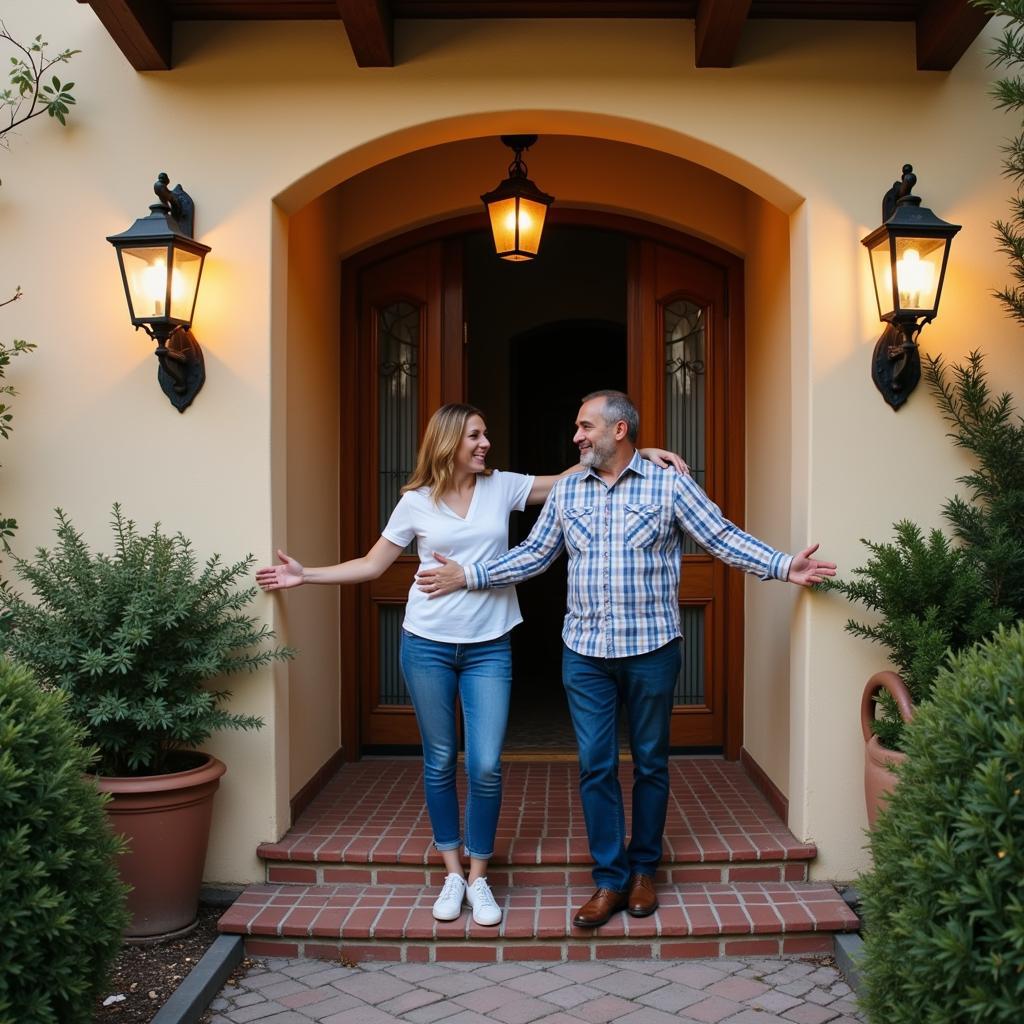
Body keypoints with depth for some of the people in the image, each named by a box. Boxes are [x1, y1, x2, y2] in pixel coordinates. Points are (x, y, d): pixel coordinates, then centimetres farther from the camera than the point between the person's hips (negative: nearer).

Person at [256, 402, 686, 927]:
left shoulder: (502, 487, 3)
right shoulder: (415, 502, 1)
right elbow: (373, 564, 6)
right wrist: (306, 575, 0)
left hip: (489, 648, 1)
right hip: (428, 646, 0)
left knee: (486, 767, -4)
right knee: (439, 763, 8)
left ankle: (479, 878, 15)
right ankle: (452, 874, 24)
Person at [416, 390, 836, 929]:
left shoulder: (670, 486, -3)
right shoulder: (566, 490, 7)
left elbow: (724, 538, -4)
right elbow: (533, 554, 10)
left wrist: (784, 565, -16)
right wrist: (467, 575, 3)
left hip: (651, 649, -2)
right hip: (585, 652, 3)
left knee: (649, 763, 10)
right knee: (595, 765, 3)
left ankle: (644, 869, 27)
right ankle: (610, 879, 15)